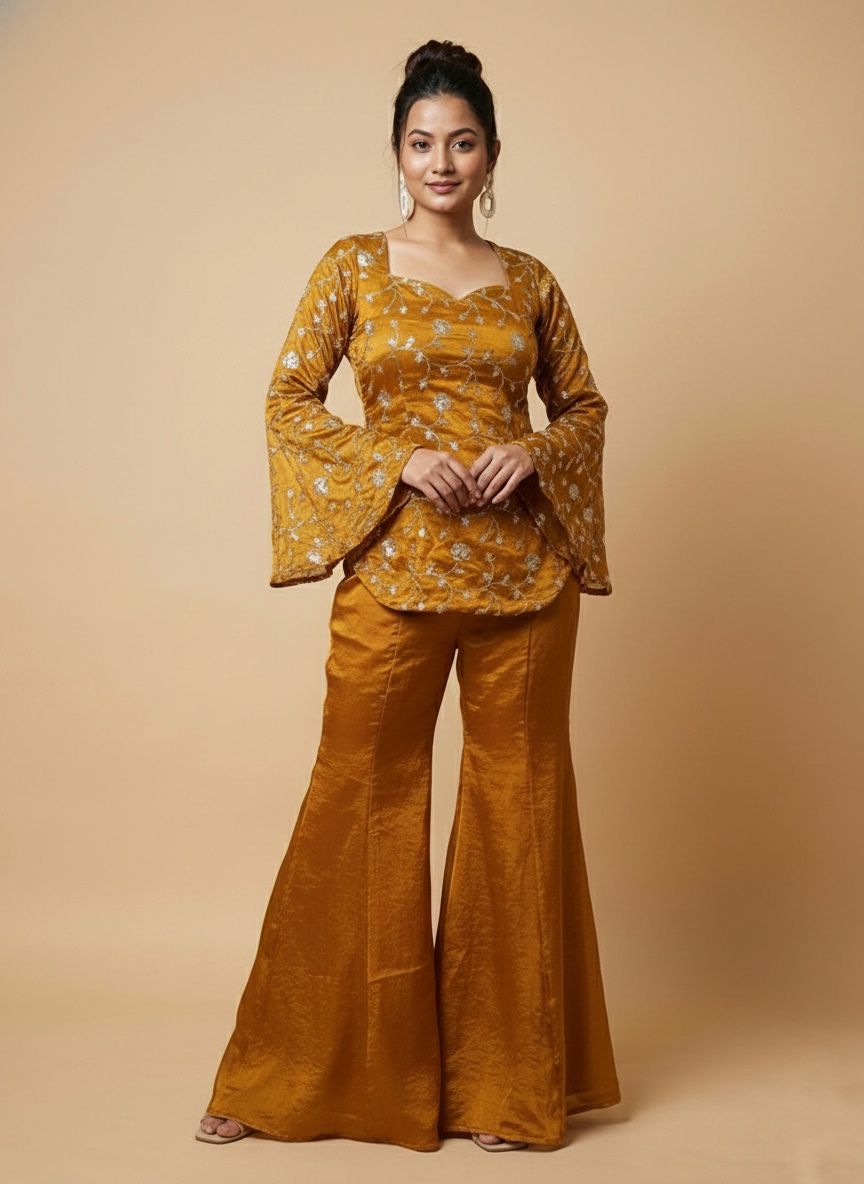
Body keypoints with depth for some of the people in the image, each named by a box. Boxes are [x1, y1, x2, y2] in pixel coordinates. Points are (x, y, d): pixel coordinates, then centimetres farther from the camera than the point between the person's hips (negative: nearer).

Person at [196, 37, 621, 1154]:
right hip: (396, 568, -2)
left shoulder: (529, 280, 10)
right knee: (363, 796, 3)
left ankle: (508, 1076, 21)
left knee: (519, 798, 6)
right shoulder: (353, 267, 4)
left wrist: (533, 453, -6)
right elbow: (289, 400, 0)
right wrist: (402, 458, -13)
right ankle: (292, 1072, 19)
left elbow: (585, 405, 16)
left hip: (523, 569, 2)